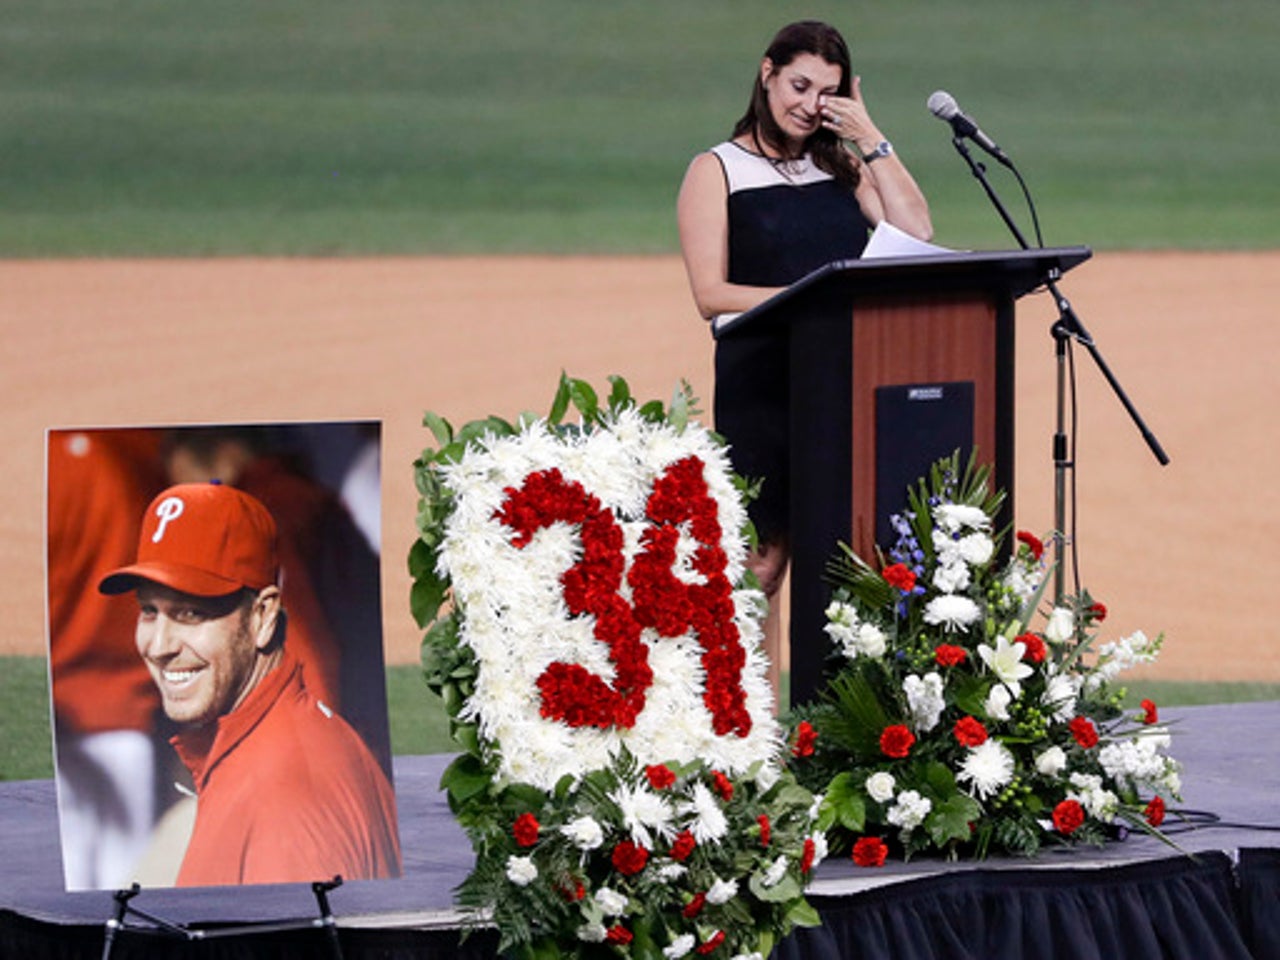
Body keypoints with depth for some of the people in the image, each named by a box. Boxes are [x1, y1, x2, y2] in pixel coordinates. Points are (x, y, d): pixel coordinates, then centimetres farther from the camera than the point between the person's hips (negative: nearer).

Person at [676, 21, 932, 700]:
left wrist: (870, 141, 3)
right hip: (761, 389, -4)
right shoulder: (717, 172, 5)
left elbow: (917, 237, 2)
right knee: (761, 565, -4)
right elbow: (711, 294, -5)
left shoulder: (845, 168, 17)